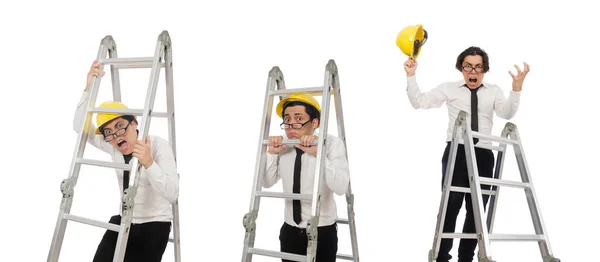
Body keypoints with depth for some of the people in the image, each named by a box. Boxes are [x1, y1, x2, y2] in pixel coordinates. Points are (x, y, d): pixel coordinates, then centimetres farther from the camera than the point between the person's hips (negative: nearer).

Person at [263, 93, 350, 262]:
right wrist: (272, 153, -10)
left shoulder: (332, 144, -10)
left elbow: (341, 188, -22)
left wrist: (319, 154, -31)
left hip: (323, 231, -3)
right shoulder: (283, 146, -2)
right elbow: (267, 183, 5)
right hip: (290, 231, 3)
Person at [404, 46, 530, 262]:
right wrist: (411, 76, -4)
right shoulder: (449, 89, 9)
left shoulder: (494, 91, 12)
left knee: (477, 209, 11)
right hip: (456, 152, -2)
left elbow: (507, 113, -6)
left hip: (483, 155, 3)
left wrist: (517, 87, -20)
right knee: (451, 205, -5)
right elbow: (419, 102, 6)